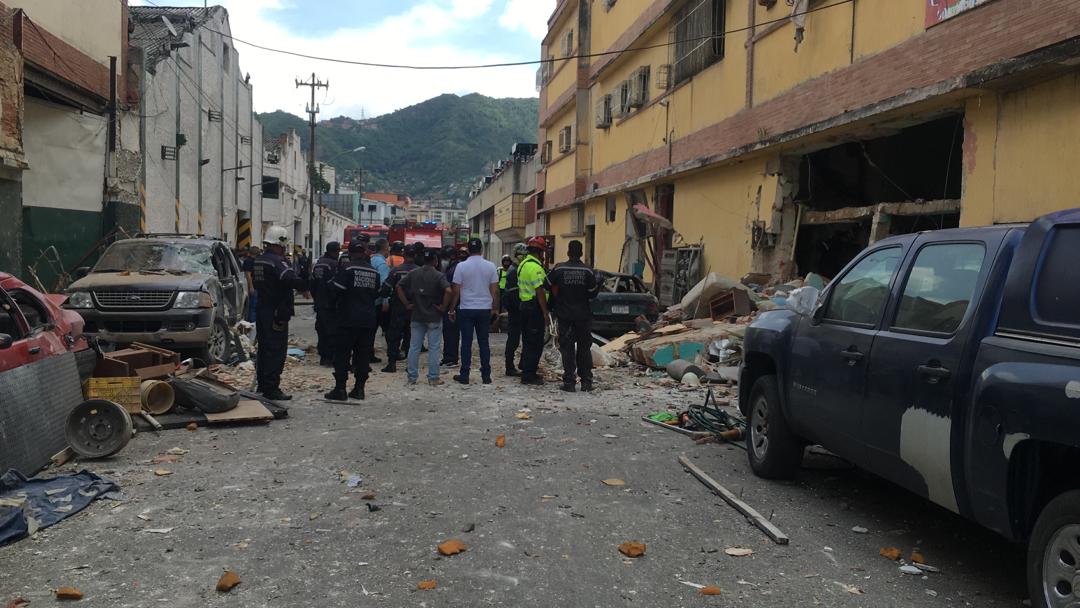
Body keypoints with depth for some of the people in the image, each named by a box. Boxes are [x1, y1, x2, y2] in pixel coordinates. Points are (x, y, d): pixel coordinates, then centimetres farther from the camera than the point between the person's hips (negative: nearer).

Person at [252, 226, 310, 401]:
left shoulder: (258, 260, 12)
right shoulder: (276, 261, -18)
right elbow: (290, 279, -34)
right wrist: (304, 286, -16)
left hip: (261, 309, 10)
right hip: (276, 313, -10)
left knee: (263, 347, 18)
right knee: (276, 350, -6)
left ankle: (262, 384, 27)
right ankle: (271, 389, -6)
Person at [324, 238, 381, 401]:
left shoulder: (347, 268, -10)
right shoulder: (373, 271, 7)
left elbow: (335, 290, -12)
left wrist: (335, 305, 5)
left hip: (349, 319, -5)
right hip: (368, 320, 5)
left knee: (342, 354, 1)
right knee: (363, 354, 9)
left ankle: (340, 389, 1)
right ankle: (359, 388, 13)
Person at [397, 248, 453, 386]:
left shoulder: (413, 274, 3)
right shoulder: (439, 276, -11)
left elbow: (399, 286, 3)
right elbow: (449, 291, -25)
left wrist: (407, 304, 3)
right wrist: (443, 307, -13)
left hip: (417, 316, 4)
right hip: (434, 317, -4)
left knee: (414, 347, 10)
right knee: (434, 347, 4)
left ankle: (412, 376, 14)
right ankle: (433, 377, 7)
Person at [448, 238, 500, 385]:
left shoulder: (461, 266, -6)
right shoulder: (490, 266, -1)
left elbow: (456, 291, -4)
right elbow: (495, 291, 2)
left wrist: (452, 309, 6)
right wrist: (495, 308, 13)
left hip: (466, 309, -2)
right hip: (485, 309, 2)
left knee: (466, 343, 4)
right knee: (484, 342, 8)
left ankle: (464, 375, 7)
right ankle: (486, 375, 10)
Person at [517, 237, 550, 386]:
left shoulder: (523, 264, 14)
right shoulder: (535, 266, -17)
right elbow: (540, 291, -21)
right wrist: (545, 313, -19)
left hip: (525, 305, 10)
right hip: (535, 307, -10)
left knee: (528, 341, 18)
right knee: (535, 343, -4)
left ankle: (526, 370, 26)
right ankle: (529, 375, -2)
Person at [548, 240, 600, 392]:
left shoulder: (559, 269, -7)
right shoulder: (588, 271, -8)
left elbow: (547, 284, -1)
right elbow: (593, 293, -5)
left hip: (564, 315, -1)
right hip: (583, 315, 1)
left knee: (567, 348, 5)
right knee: (584, 347, 11)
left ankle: (569, 381, 2)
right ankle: (586, 381, 12)